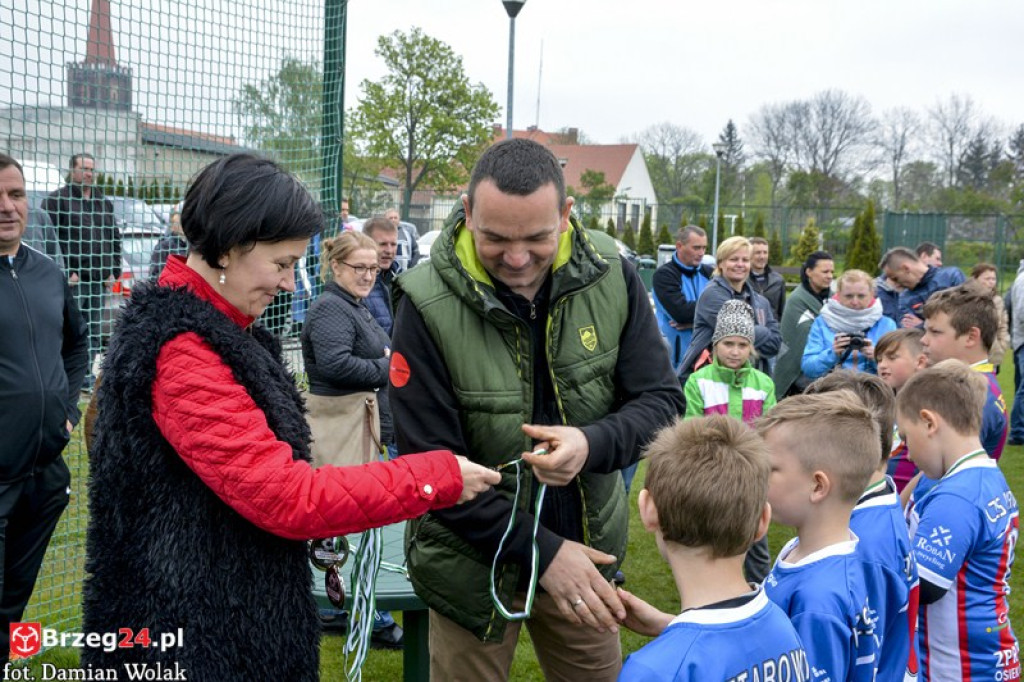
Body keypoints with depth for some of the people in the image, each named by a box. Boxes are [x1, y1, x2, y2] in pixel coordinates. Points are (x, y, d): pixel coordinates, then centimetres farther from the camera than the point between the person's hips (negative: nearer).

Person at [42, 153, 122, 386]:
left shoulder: (104, 203, 18)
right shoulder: (57, 199, -1)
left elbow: (114, 239, 22)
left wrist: (113, 271, 12)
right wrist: (65, 272, -14)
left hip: (99, 279, 6)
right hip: (73, 279, -6)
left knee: (94, 331, 9)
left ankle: (86, 375, 18)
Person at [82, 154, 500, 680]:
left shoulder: (210, 329, 9)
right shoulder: (184, 355, -24)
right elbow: (287, 495, -26)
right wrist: (442, 477, -20)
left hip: (233, 612, 10)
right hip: (197, 636, -10)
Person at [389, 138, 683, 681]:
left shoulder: (611, 276, -11)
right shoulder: (427, 306, -19)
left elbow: (662, 398, -6)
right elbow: (430, 466, -17)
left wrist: (593, 445, -27)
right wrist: (541, 552, -19)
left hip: (586, 549, 3)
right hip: (475, 559, -3)